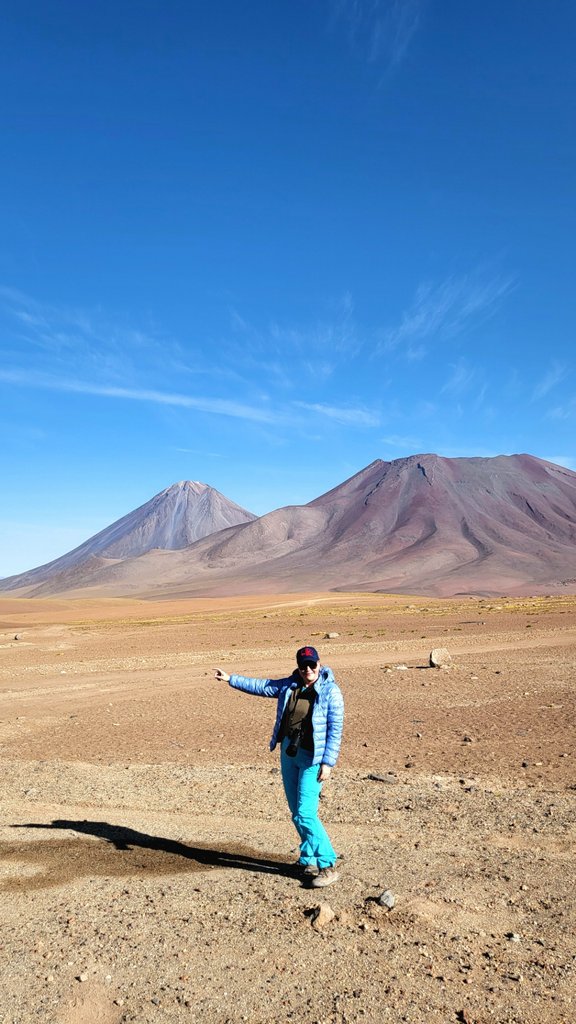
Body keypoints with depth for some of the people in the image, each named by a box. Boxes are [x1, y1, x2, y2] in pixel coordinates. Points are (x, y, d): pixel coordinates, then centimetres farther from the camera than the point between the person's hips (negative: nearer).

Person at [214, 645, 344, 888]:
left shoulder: (331, 691, -13)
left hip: (312, 758, -6)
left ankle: (328, 866, -2)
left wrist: (328, 763, -18)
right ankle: (309, 860, 29)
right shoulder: (289, 686, 3)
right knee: (296, 812, 14)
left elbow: (335, 730, -14)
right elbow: (261, 686, 14)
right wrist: (231, 679, 14)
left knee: (305, 814, -12)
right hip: (288, 753, 6)